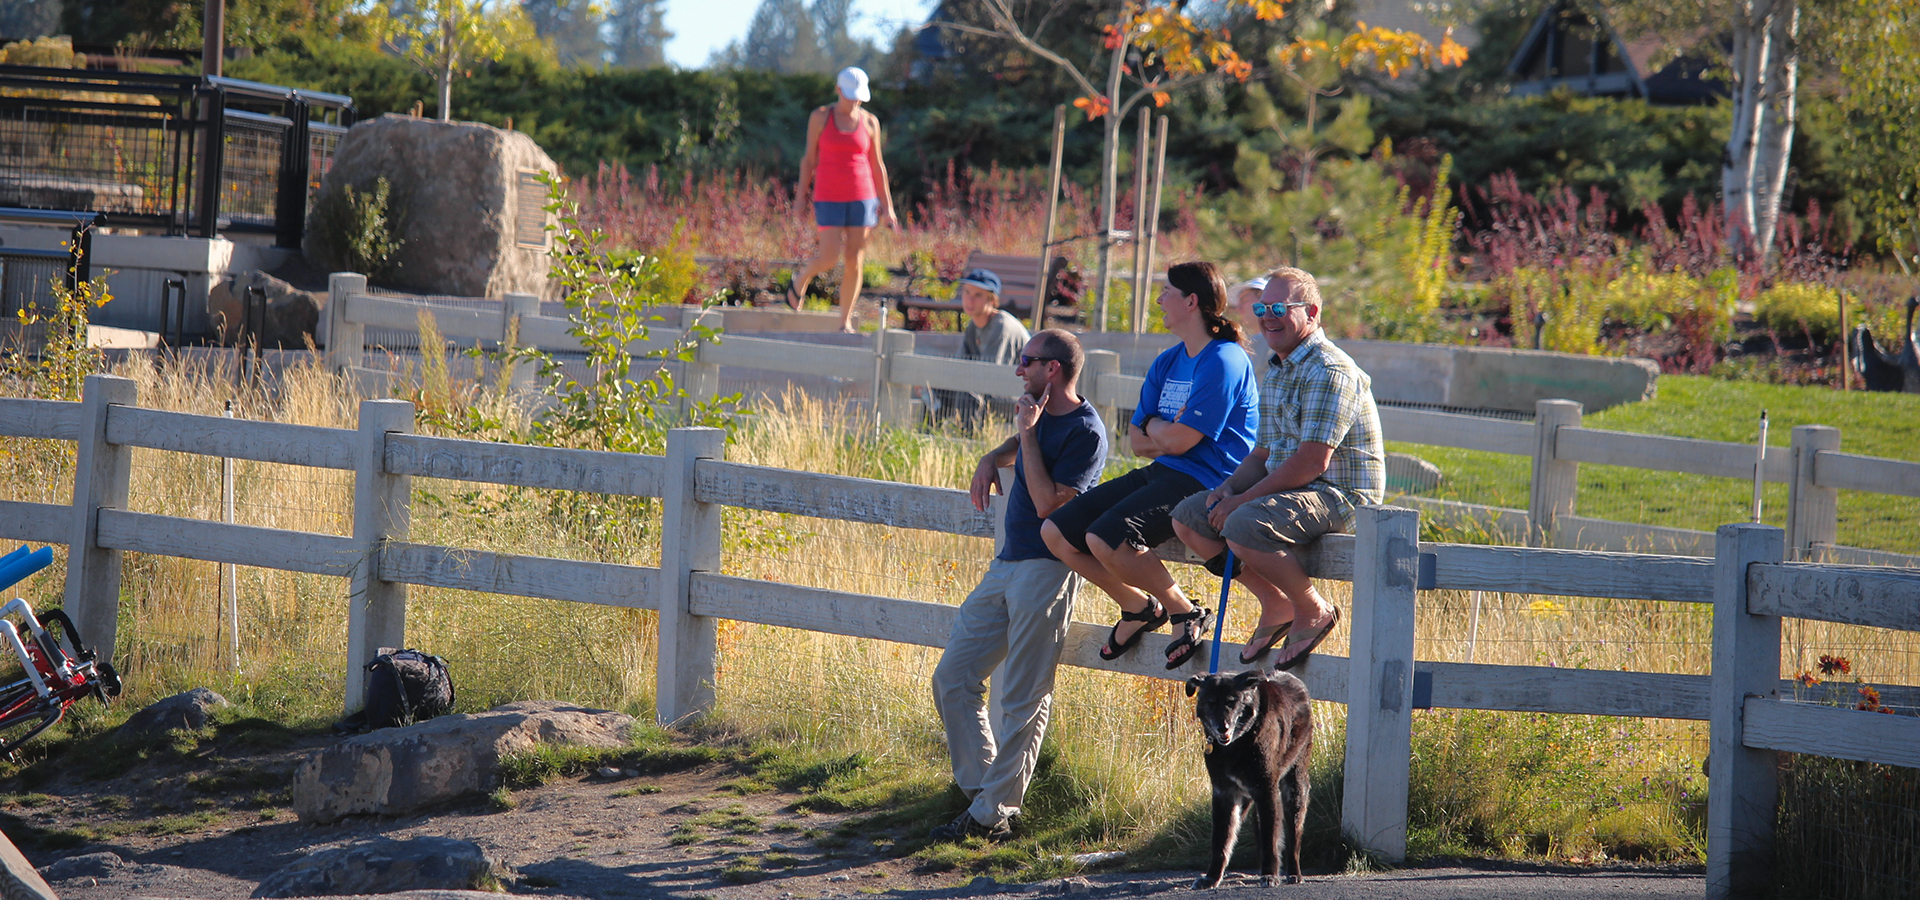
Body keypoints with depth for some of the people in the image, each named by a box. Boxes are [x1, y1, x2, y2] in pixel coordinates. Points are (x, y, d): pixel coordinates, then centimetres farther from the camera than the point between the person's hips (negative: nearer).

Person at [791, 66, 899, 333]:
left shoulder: (869, 122, 5)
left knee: (854, 261, -1)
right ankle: (801, 279, 23)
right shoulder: (820, 118, 0)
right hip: (829, 198, -2)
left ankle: (845, 323, 7)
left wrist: (887, 206, 8)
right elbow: (809, 160, 3)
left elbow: (877, 166, 10)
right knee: (830, 257, -10)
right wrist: (800, 198, 1)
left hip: (861, 197, 2)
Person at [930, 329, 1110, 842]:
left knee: (1023, 701, -6)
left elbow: (1048, 504, -21)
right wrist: (992, 461, 14)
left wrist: (1027, 434, -19)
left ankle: (992, 814, -4)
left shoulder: (1085, 432, -14)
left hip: (1046, 569, -10)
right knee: (952, 678, 9)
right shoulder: (1040, 414, 12)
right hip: (1006, 566, 10)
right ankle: (980, 786, 14)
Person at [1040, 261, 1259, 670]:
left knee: (1104, 538, -30)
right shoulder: (1168, 362, 15)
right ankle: (1138, 607, 14)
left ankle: (1184, 612, -11)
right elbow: (1137, 440, 14)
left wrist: (1154, 427, 2)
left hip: (1203, 482, -10)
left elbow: (1176, 441, -19)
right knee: (1056, 532, 0)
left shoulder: (1224, 362, -14)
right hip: (1160, 473, 10)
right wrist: (1168, 432, -6)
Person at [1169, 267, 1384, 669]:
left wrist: (1244, 499, -20)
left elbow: (1312, 461, -24)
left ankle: (1313, 610, -9)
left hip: (1338, 493, -10)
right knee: (1187, 517, 2)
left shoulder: (1329, 372, -17)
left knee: (1244, 526, -33)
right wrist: (1230, 486, -2)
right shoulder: (1275, 372, 15)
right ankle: (1275, 605, 10)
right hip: (1286, 487, 10)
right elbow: (1264, 453, 20)